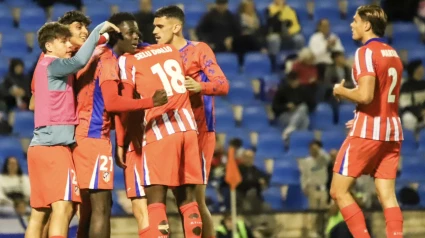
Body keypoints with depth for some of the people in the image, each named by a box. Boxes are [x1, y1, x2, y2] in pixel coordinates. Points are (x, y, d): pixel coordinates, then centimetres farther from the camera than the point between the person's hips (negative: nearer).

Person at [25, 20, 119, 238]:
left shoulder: (45, 66, 21)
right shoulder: (52, 65, -8)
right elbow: (80, 61, -25)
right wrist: (99, 30, -20)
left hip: (39, 146, 10)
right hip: (54, 146, -10)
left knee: (39, 212, 7)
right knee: (63, 207, -16)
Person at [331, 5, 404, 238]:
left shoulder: (366, 52, -11)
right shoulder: (393, 54, 15)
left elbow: (365, 95, -22)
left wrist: (341, 91, -4)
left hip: (367, 132, -8)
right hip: (392, 131, 8)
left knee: (339, 191, 0)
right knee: (387, 196, 3)